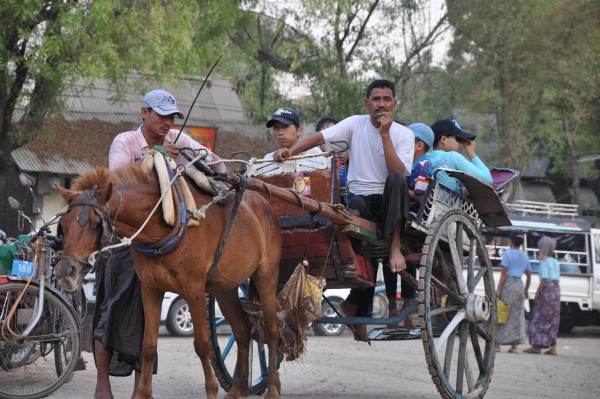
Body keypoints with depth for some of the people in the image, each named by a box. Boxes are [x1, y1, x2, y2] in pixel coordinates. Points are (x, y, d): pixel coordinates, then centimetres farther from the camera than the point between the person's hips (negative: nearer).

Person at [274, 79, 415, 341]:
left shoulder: (404, 135, 2)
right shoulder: (355, 124, 5)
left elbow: (399, 173, -14)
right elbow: (320, 137, -7)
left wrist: (385, 134, -17)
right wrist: (289, 152, -23)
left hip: (390, 201, 0)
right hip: (360, 199, 0)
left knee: (396, 179, -33)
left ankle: (394, 248, -35)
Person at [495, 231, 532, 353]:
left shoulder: (508, 254, -7)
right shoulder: (524, 256, 12)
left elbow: (504, 273, -12)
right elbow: (528, 276, 13)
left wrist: (498, 289, -11)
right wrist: (526, 290, 22)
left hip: (508, 284, -5)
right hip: (519, 285, 5)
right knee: (516, 316, 7)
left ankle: (497, 344, -4)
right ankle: (514, 346, 5)